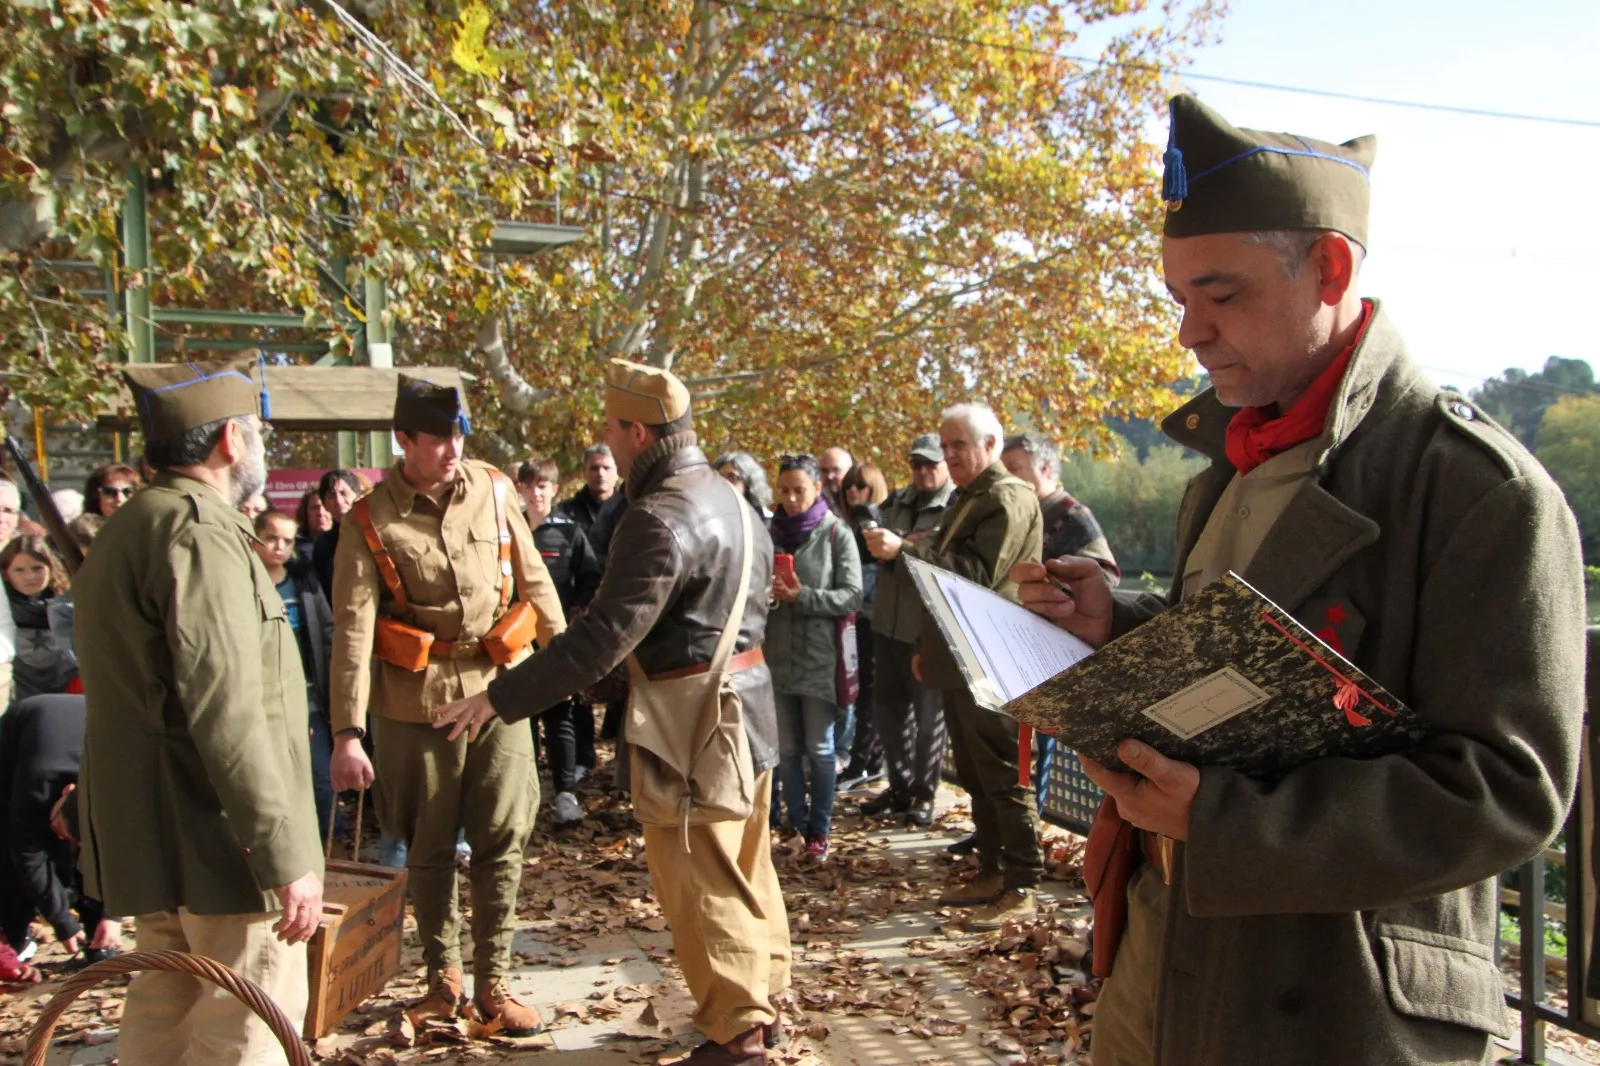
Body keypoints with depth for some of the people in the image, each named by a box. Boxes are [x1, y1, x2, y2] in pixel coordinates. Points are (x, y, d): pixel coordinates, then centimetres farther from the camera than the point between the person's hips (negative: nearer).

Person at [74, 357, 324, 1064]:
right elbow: (228, 717, -26)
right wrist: (287, 858, -24)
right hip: (219, 839, -10)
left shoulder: (127, 528, 14)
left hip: (148, 833, 10)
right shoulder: (202, 533, -19)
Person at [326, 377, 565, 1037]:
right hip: (416, 701, -1)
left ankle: (492, 985, 17)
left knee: (502, 841, 4)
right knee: (429, 849, 12)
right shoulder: (370, 522, -9)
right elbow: (351, 631, -13)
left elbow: (532, 579, 8)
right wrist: (348, 735, -19)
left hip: (498, 687, 2)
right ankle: (442, 978, 30)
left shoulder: (493, 490, -1)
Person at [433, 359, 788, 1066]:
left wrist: (501, 699, -21)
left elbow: (603, 636, -26)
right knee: (743, 863, 19)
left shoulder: (660, 517, -22)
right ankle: (762, 999, 33)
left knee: (699, 879, 2)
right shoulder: (725, 494, 9)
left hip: (695, 715, -10)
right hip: (745, 697, 10)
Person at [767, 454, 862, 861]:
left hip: (819, 657, -3)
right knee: (786, 748, 9)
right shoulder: (770, 533, 7)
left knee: (819, 748, 4)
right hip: (777, 655, 3)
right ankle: (797, 824, 22)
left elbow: (852, 596, -8)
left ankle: (820, 830, 16)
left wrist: (802, 596, -19)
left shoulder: (837, 534, -3)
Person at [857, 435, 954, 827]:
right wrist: (879, 547, -6)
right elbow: (880, 550, 17)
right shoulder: (898, 502, 14)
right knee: (886, 707, 14)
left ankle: (923, 793, 18)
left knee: (928, 714, 5)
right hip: (888, 621, 7)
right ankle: (900, 786, 28)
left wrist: (905, 547, -24)